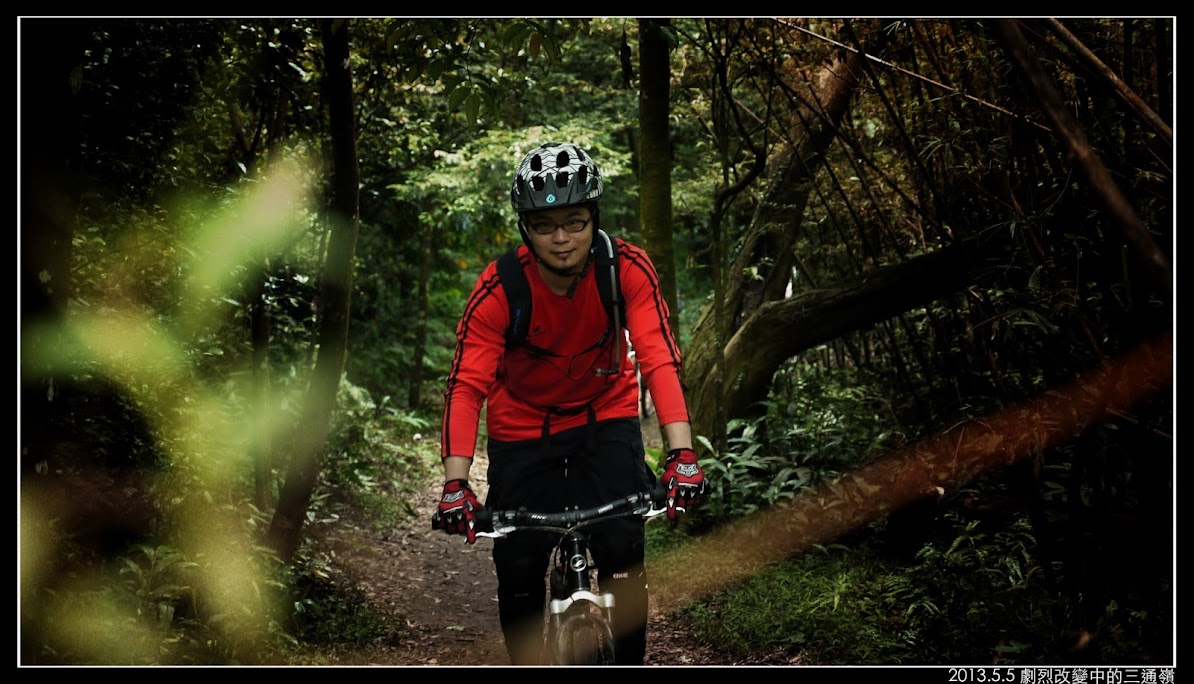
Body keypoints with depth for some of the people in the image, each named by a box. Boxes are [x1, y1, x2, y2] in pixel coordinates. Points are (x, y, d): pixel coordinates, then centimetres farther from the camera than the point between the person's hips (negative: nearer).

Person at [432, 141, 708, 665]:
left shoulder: (627, 269, -23)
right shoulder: (499, 289, -25)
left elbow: (660, 360, -28)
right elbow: (466, 386, -27)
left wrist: (682, 454, -41)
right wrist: (455, 484, -38)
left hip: (606, 420, 0)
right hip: (523, 430, 0)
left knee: (623, 554, -17)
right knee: (519, 570, -5)